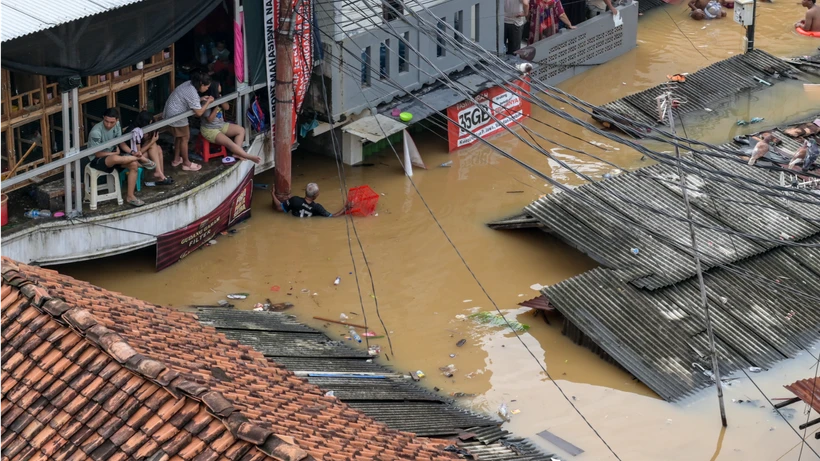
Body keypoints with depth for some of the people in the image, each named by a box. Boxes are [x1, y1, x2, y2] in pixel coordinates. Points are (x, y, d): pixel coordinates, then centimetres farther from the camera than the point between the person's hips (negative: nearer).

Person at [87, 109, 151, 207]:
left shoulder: (116, 125, -5)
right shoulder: (96, 132, -25)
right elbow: (97, 154, -19)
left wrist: (117, 150, -11)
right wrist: (116, 153, -11)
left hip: (112, 154, 7)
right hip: (98, 161, -7)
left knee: (134, 165, -18)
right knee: (115, 158, -40)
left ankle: (130, 196, -12)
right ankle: (142, 159, -12)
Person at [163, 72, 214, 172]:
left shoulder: (189, 84, 0)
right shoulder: (193, 94, -28)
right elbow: (199, 112, -26)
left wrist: (202, 100, 5)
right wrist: (208, 102, -13)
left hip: (170, 111, 10)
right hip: (176, 115, -10)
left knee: (179, 136, 23)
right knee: (185, 138, 6)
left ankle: (176, 159, 36)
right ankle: (186, 163, 17)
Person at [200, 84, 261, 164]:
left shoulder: (218, 97, -1)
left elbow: (227, 107, 0)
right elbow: (210, 119, -23)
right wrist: (216, 106, -27)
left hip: (221, 125, 10)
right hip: (209, 130, -10)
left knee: (241, 130, 0)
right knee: (229, 143, -25)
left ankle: (237, 153, -12)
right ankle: (249, 157, -23)